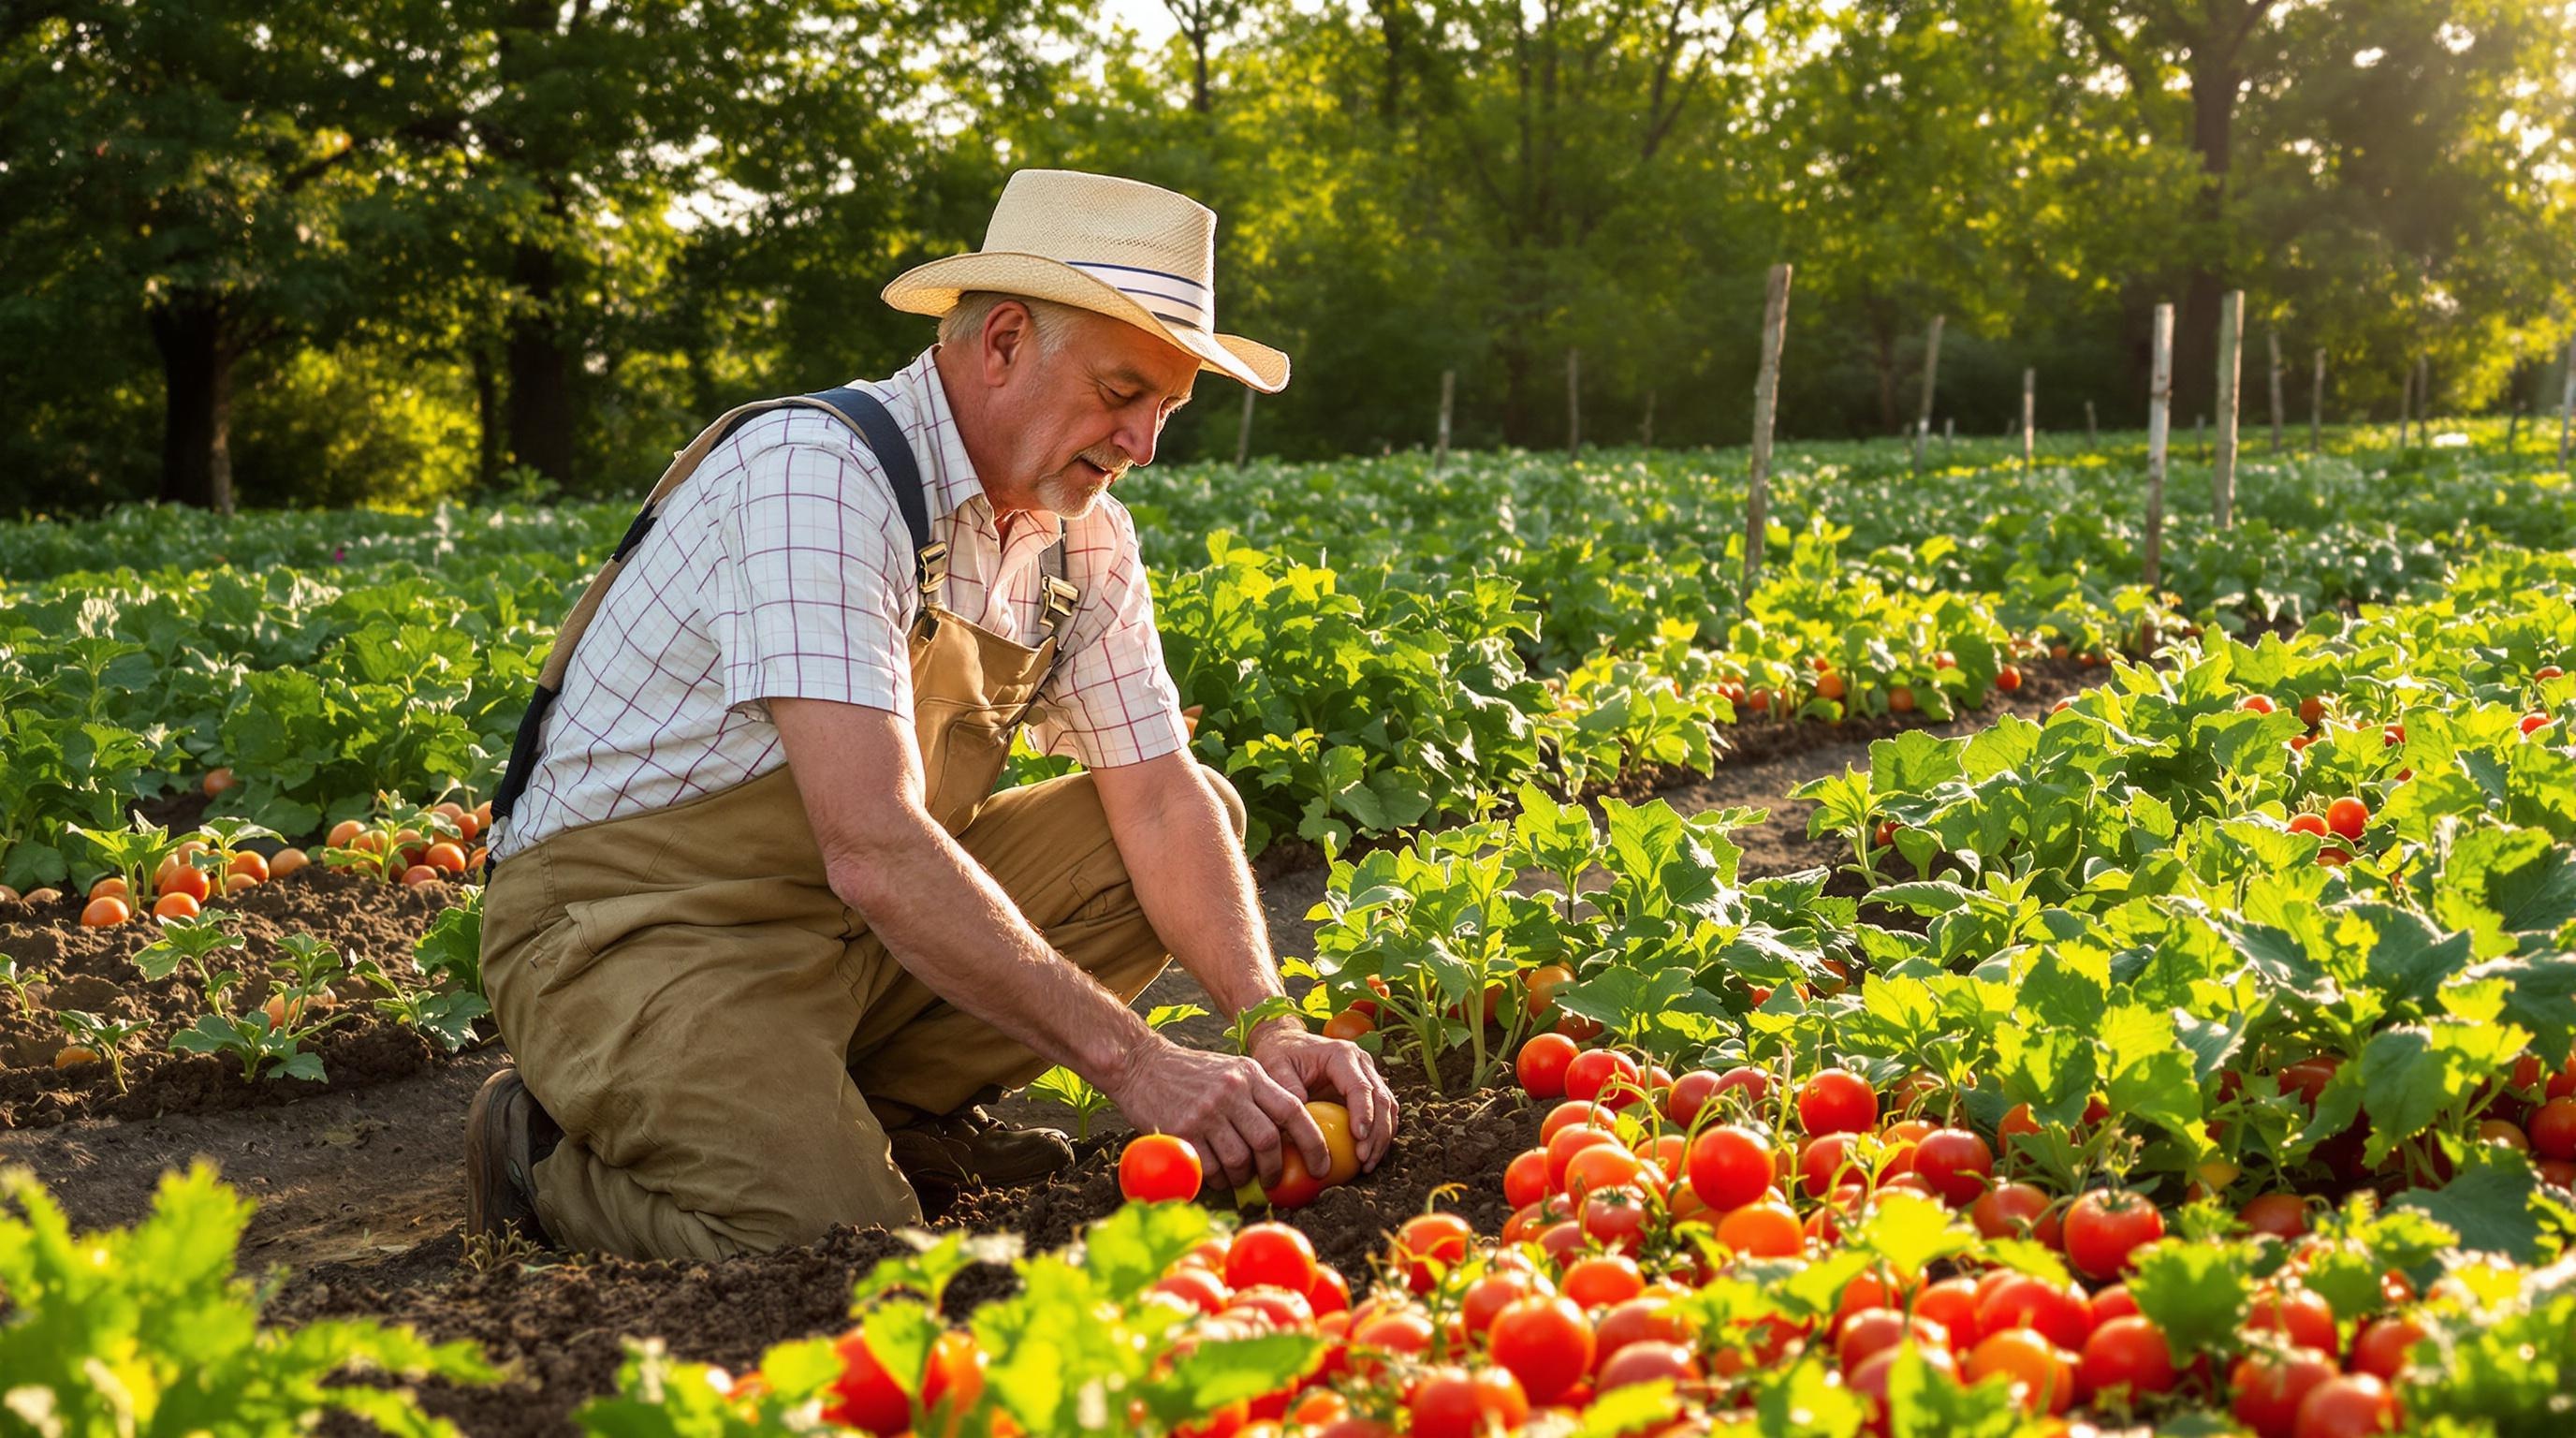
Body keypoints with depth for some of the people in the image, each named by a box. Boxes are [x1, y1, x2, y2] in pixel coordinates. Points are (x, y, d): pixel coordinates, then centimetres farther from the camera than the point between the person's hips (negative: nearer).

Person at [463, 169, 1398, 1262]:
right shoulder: (819, 475, -25)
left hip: (859, 923, 8)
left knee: (1205, 808, -1)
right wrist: (1131, 1060, -33)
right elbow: (873, 852, -33)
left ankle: (883, 1111, 1)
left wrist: (1266, 1027, -16)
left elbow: (1164, 806, 1)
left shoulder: (1085, 538, 2)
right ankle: (555, 1153, 1)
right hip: (635, 925, -8)